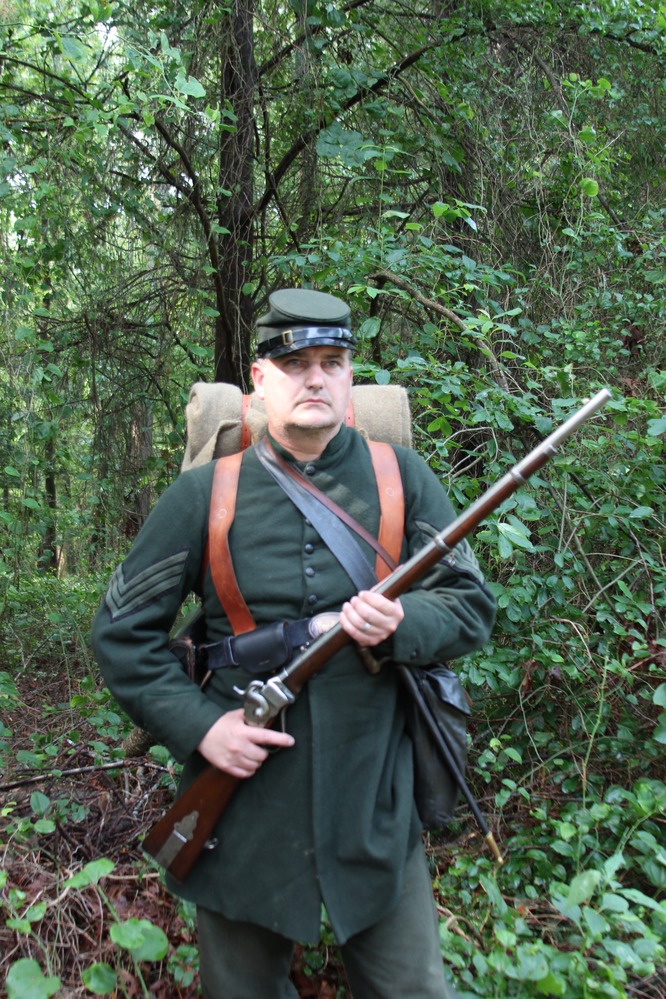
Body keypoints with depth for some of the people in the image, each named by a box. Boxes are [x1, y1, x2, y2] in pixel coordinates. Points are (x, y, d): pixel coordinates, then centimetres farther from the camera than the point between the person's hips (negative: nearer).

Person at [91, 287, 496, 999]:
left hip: (375, 806, 0)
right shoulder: (203, 495, -4)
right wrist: (197, 724, -11)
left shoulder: (402, 479, -2)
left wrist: (402, 624, -21)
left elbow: (472, 605, 0)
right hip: (243, 802, 1)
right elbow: (122, 631, 0)